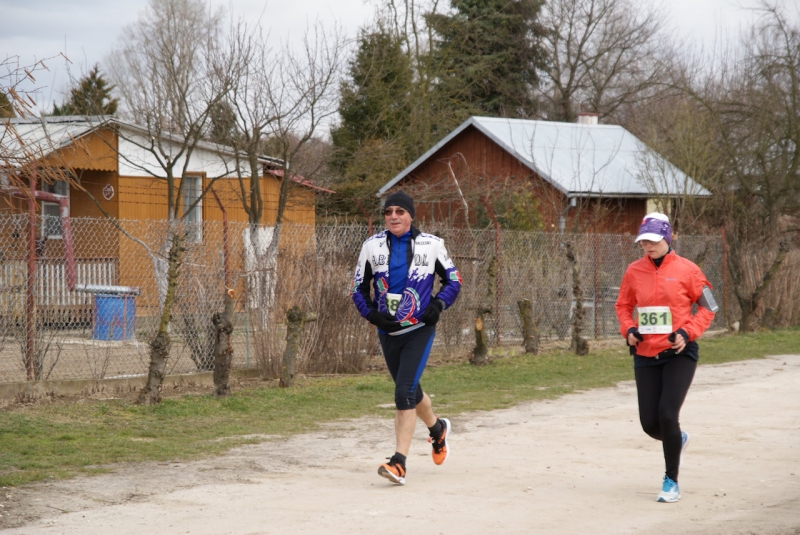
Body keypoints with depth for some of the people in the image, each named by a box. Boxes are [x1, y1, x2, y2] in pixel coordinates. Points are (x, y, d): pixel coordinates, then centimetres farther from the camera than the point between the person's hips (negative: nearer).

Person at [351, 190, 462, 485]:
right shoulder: (373, 246, 1)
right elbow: (359, 288, 8)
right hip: (387, 331, 4)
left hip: (419, 330, -4)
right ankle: (438, 429, 48)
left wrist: (438, 305, -10)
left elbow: (453, 280, 8)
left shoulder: (431, 244, -3)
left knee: (404, 393, -17)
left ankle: (399, 463, -18)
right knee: (410, 391, 18)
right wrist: (371, 314, -9)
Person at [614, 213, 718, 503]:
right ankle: (678, 439, 39)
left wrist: (687, 332, -13)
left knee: (667, 414, -15)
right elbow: (623, 305, 17)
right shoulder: (634, 271, 4)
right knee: (649, 423, 2)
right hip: (645, 355, 4)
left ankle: (671, 481, 2)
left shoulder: (686, 270, -6)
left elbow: (708, 307, 1)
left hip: (679, 353, -4)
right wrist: (628, 329, -2)